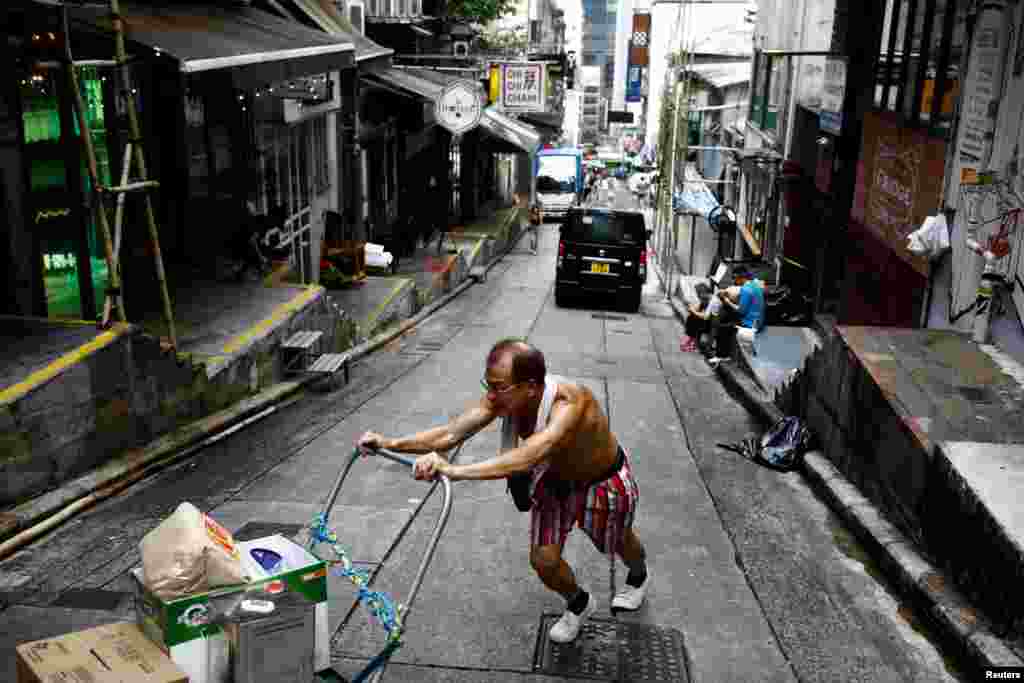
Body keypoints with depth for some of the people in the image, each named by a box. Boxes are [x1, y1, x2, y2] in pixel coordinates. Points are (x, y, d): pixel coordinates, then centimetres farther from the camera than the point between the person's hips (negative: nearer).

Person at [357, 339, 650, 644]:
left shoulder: (569, 404, -47)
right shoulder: (501, 397, -28)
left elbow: (526, 458, -62)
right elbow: (450, 434, -31)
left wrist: (455, 471, -71)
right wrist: (390, 443, -43)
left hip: (605, 479, -4)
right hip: (556, 478, 4)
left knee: (619, 542, 23)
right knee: (543, 560, 0)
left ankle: (639, 576, 61)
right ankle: (578, 603, 35)